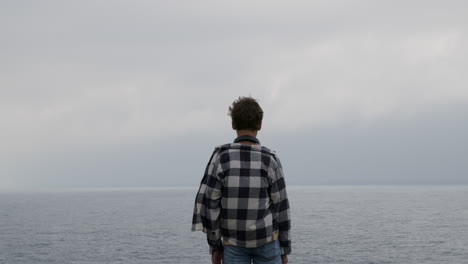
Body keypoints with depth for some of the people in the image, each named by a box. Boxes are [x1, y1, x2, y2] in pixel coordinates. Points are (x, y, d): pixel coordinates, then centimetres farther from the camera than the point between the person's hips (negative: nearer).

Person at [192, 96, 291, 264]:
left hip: (234, 241, 1)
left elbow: (209, 204, -11)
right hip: (265, 238, 0)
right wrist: (284, 249, 3)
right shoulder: (270, 161, -12)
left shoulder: (220, 157, -12)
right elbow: (280, 209, -8)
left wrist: (215, 246, -1)